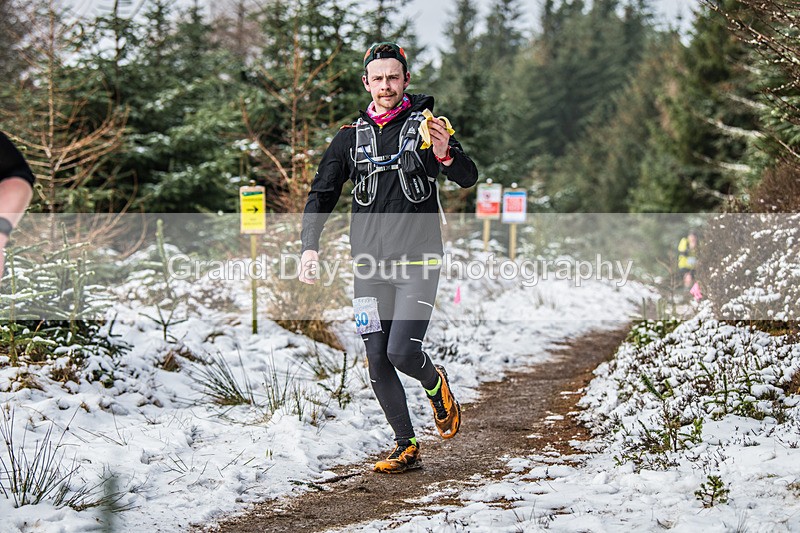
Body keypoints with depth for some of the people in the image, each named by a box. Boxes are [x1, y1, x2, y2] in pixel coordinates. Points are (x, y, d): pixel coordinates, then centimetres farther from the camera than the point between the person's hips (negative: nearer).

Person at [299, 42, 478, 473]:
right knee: (377, 360, 1)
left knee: (402, 351, -15)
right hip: (369, 264, 4)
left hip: (417, 260, -4)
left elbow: (468, 179, -8)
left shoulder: (426, 125, 1)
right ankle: (406, 447, 14)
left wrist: (446, 155, -30)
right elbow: (322, 194, 14)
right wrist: (310, 246, -1)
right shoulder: (351, 137, 10)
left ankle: (435, 385, 19)